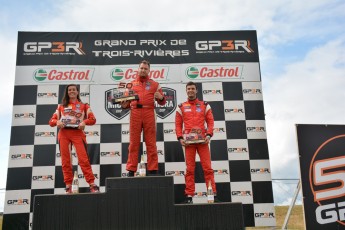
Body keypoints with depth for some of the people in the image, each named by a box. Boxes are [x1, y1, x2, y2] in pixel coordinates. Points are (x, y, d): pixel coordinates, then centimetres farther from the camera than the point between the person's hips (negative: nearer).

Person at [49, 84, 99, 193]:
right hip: (63, 133, 3)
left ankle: (92, 185, -13)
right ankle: (68, 186, 5)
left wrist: (84, 122, -17)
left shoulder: (84, 105, 16)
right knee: (65, 161, -1)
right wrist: (57, 122, -9)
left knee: (83, 159, -12)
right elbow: (51, 121, 14)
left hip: (77, 133, -2)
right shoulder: (61, 106, 21)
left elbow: (93, 119, 4)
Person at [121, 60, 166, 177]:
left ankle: (153, 170, 4)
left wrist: (161, 98, -8)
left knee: (151, 143, 0)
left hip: (149, 114, -1)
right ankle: (131, 170, 5)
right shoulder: (131, 84, 18)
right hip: (135, 114, 1)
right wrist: (124, 105, -2)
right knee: (134, 143, 1)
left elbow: (162, 102, 13)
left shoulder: (155, 84, 16)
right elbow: (128, 100, 19)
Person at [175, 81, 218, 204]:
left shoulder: (205, 105, 12)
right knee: (190, 169, 1)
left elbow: (210, 121, 6)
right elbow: (178, 124, 9)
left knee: (207, 167, -2)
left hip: (202, 140, 0)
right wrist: (180, 138, -5)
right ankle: (189, 196, 5)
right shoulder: (181, 107, 13)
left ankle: (213, 193, 4)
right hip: (188, 141, 0)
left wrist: (209, 135, -9)